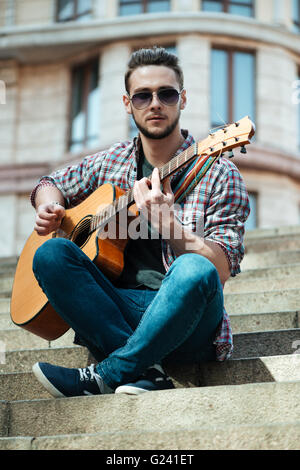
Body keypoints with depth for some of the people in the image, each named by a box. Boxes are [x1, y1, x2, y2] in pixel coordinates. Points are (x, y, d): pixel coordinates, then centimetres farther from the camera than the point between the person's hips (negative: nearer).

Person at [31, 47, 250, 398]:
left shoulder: (218, 174, 0)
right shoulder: (109, 163, 13)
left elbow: (221, 270, -10)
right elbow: (49, 184, 30)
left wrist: (165, 223, -24)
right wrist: (49, 208, 6)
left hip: (187, 327, -4)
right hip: (116, 311, 4)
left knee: (195, 272, -37)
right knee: (51, 253, -20)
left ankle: (105, 376, -25)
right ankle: (145, 369, -28)